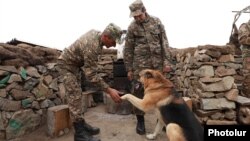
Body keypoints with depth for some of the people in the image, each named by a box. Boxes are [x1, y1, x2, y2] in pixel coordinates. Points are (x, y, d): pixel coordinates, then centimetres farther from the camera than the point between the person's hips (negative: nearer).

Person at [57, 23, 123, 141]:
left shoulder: (96, 32, -7)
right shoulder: (92, 47, -36)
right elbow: (91, 75, -35)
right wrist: (109, 90, -35)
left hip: (75, 63, 10)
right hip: (67, 65, -10)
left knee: (77, 95, 11)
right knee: (75, 97, -11)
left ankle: (81, 124, 22)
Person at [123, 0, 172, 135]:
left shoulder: (156, 22, 5)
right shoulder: (132, 27, 1)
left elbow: (164, 43, 5)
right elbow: (128, 49, 2)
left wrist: (166, 61, -2)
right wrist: (129, 69, 1)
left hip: (157, 63, 2)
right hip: (140, 64, -1)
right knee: (138, 92, -1)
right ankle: (140, 120, 17)